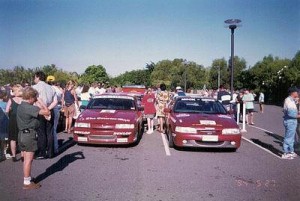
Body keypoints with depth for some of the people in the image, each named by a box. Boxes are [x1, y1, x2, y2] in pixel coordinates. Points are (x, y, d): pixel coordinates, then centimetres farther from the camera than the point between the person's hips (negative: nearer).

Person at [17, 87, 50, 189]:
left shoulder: (20, 106, 9)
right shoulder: (29, 108, -21)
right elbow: (47, 112, -25)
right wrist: (41, 102, -15)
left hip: (22, 134, 10)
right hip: (29, 135, -10)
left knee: (26, 159, 17)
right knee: (28, 160, -1)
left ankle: (27, 180, 28)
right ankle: (27, 183, 6)